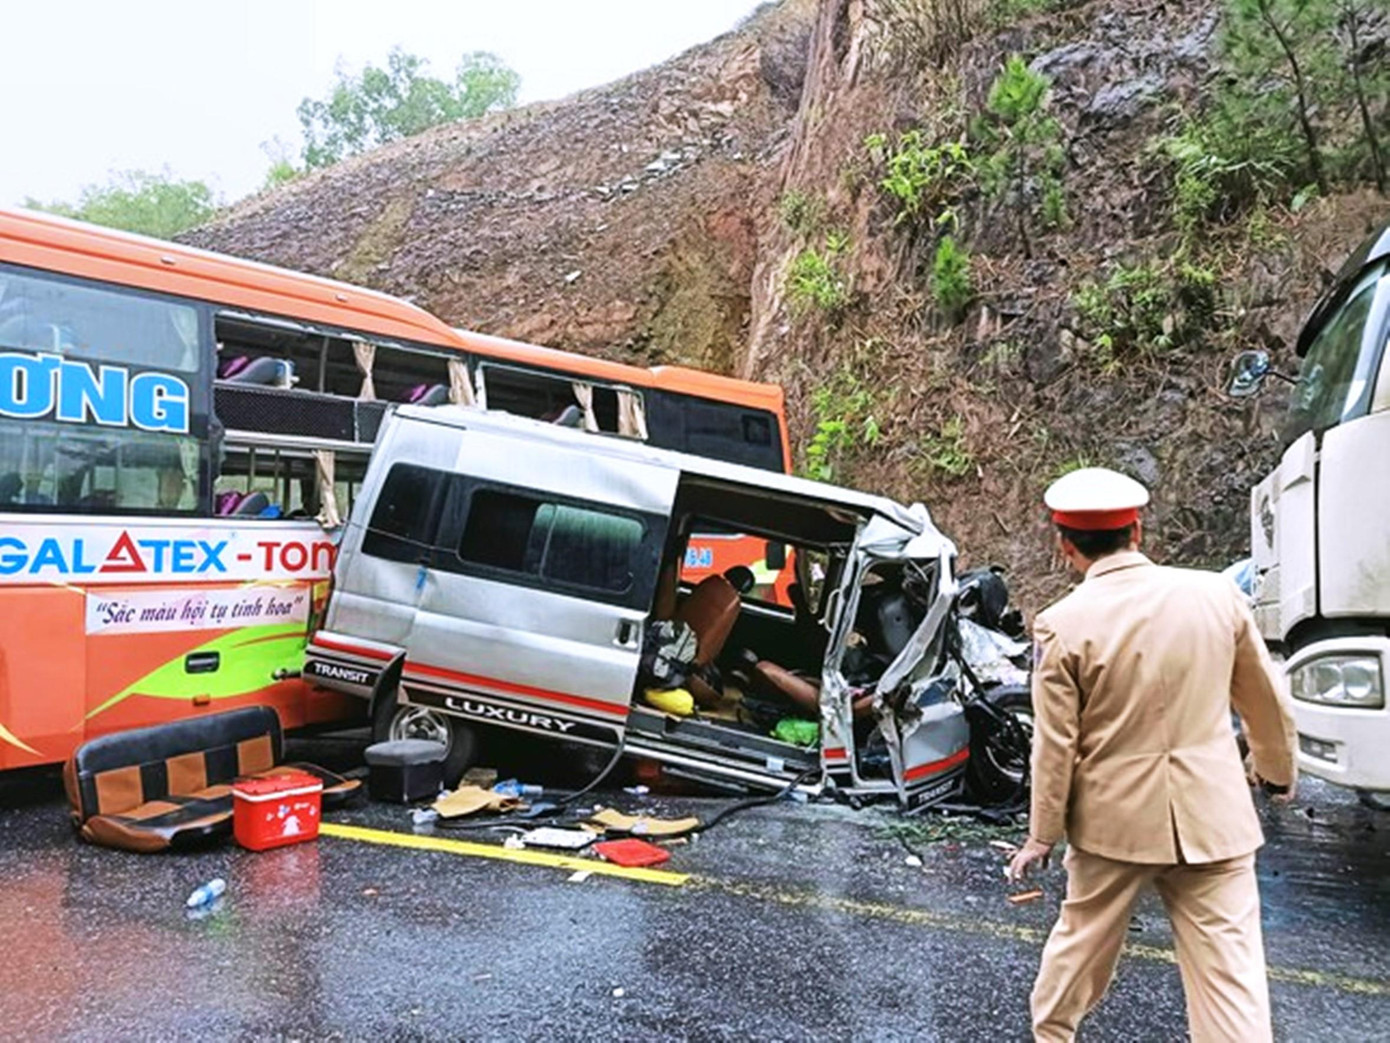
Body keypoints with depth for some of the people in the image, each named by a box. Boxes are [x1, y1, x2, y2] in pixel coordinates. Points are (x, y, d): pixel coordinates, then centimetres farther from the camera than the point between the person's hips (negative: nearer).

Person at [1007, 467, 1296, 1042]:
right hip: (1212, 816, 1)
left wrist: (1042, 834, 4)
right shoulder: (1217, 593, -5)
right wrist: (1278, 771, 26)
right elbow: (1267, 702, 8)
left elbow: (1055, 745, -8)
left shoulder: (1063, 625, -13)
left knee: (1081, 942, 21)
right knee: (1229, 971, 6)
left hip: (1113, 818, -1)